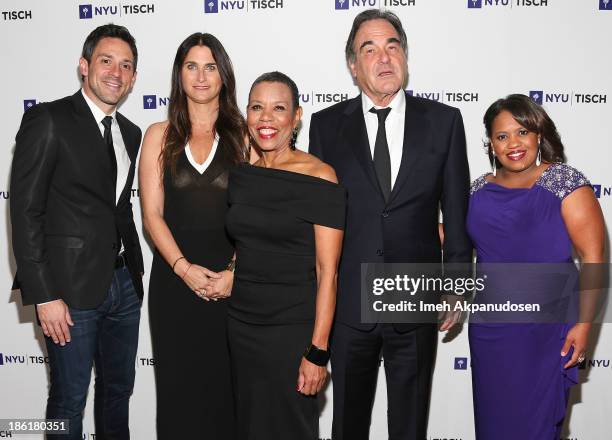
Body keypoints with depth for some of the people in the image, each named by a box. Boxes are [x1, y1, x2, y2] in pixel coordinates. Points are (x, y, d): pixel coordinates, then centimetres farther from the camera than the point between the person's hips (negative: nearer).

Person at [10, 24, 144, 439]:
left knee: (119, 389, 18)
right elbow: (25, 211, -12)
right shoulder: (48, 120, -9)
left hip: (124, 286, 6)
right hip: (71, 288, -6)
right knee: (70, 400, 7)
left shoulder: (131, 134, 12)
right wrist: (44, 296, -16)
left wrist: (137, 271, 12)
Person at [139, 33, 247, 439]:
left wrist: (235, 272, -13)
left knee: (226, 383, 8)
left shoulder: (243, 135, 4)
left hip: (232, 280, 0)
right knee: (179, 384, 9)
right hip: (174, 279, 1)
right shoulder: (160, 136, 6)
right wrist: (184, 268, -12)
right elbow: (152, 213, 1)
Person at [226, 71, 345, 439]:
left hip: (293, 329, -5)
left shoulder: (319, 177, -12)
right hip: (241, 324, 5)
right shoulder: (240, 174, 5)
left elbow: (327, 271, -14)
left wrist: (318, 351, -16)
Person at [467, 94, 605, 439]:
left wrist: (583, 324, -16)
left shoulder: (565, 182, -9)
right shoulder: (480, 190, 5)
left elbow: (593, 257, -12)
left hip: (547, 330, -4)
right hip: (490, 329, 4)